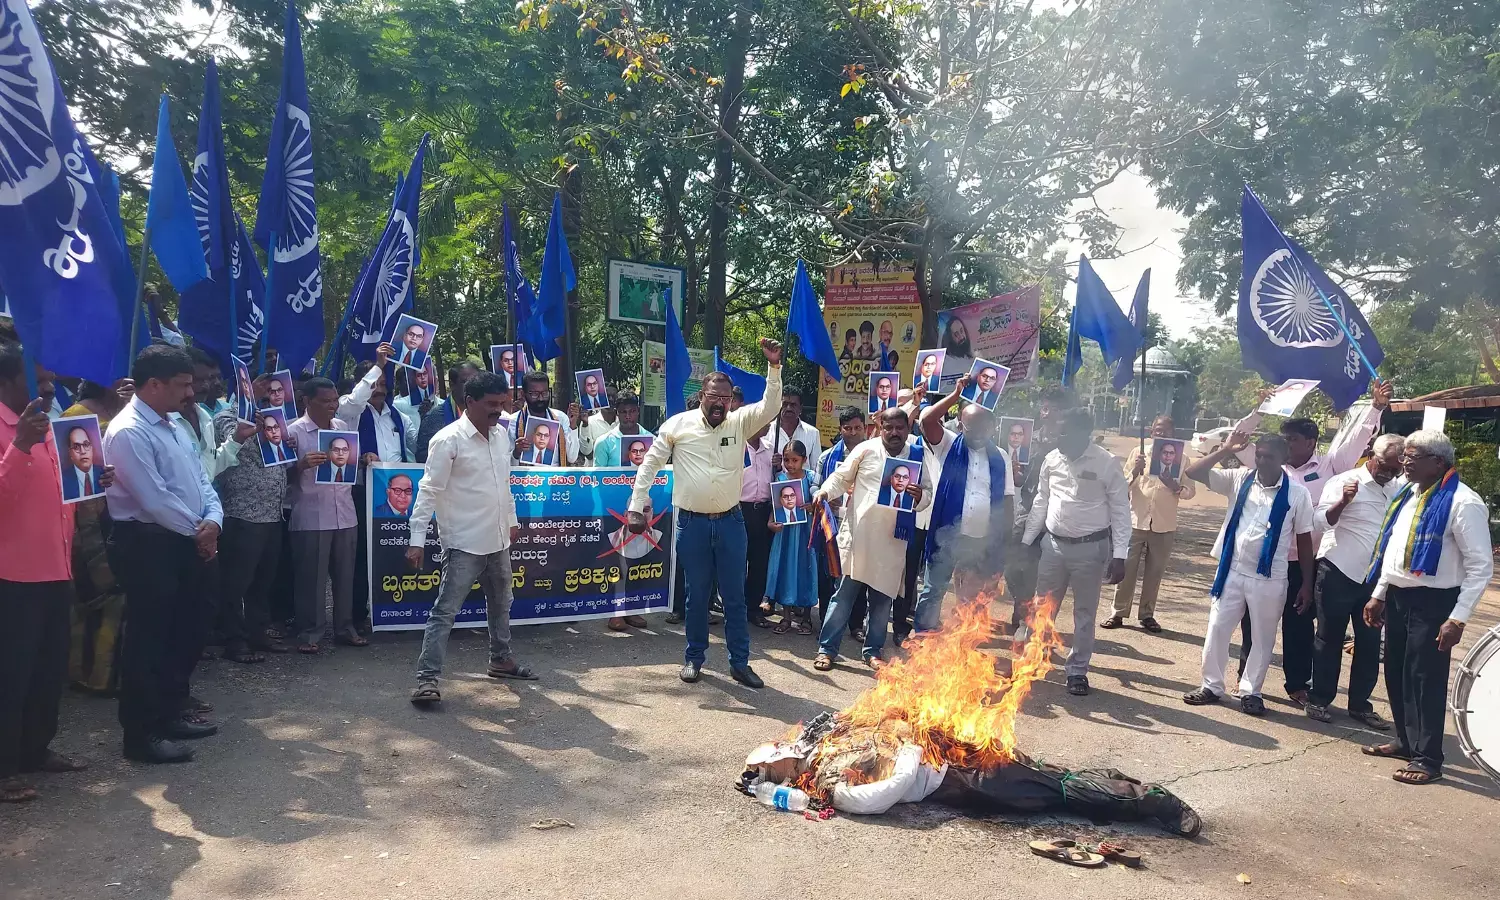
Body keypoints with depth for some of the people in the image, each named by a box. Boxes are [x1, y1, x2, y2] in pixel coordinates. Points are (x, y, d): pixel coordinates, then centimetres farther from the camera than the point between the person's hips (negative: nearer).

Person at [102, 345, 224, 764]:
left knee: (189, 631, 16)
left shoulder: (175, 427, 14)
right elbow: (155, 500, -21)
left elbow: (201, 481, 13)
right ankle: (141, 734, 10)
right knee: (149, 638, -1)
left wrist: (212, 522, -5)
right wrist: (196, 531, -10)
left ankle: (169, 713, 30)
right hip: (149, 545, -9)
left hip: (188, 543, 10)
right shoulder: (128, 432, -16)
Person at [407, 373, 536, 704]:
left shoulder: (502, 435, 6)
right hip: (464, 544, -8)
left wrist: (512, 520, 22)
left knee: (500, 604, 21)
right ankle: (427, 678, -2)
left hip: (498, 540, 8)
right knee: (445, 611, -6)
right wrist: (418, 539, -22)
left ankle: (501, 660, 38)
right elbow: (429, 491, -18)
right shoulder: (448, 440, -16)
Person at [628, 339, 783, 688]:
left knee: (735, 595, 8)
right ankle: (694, 658, 26)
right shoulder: (678, 424, -2)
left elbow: (770, 407, -10)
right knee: (697, 594, 10)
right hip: (692, 523, -1)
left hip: (730, 521, 1)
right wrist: (636, 505, -1)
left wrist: (773, 367, -21)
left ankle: (740, 663, 19)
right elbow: (650, 464, 2)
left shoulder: (740, 422, 2)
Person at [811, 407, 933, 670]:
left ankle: (873, 651, 25)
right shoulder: (866, 450, 0)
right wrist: (824, 491, -15)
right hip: (858, 535, -2)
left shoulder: (917, 456, 7)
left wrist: (919, 496, -12)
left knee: (882, 598, 11)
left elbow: (928, 492, 10)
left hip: (892, 541, 2)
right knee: (844, 594, 1)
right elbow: (841, 478, 3)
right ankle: (826, 648, 9)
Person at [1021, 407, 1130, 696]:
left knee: (1085, 612, 9)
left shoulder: (1107, 464, -12)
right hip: (1053, 544, 4)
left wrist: (1119, 556, -12)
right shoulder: (1052, 460, 1)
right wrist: (1026, 541, 12)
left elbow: (1120, 511, -8)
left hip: (1090, 547, -4)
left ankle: (1077, 670, 22)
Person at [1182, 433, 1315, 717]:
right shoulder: (1239, 479, -1)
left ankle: (1250, 691, 25)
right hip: (1231, 571, 2)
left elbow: (1304, 539, -2)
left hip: (1269, 578, -2)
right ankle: (1211, 686, 21)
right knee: (1217, 629, 7)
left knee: (1263, 637, 9)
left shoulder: (1297, 493, -7)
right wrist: (1225, 451, -14)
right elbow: (1193, 472, -5)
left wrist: (1307, 584, -2)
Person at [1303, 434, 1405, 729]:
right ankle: (1319, 700, 14)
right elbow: (1320, 521, -17)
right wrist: (1342, 502, -33)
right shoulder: (1344, 482, -9)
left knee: (1370, 643, 10)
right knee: (1330, 639, 4)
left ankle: (1360, 704, 21)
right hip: (1339, 574, -5)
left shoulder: (1398, 491, 8)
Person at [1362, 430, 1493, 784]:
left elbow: (1481, 565, -15)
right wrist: (1379, 595, 18)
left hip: (1433, 602, -8)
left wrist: (1458, 618, -18)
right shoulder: (1407, 495, 10)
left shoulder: (1462, 502, -15)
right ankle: (1405, 741, 30)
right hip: (1398, 598, 8)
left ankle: (1428, 758, 10)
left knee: (1425, 678, -1)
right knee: (1396, 674, 14)